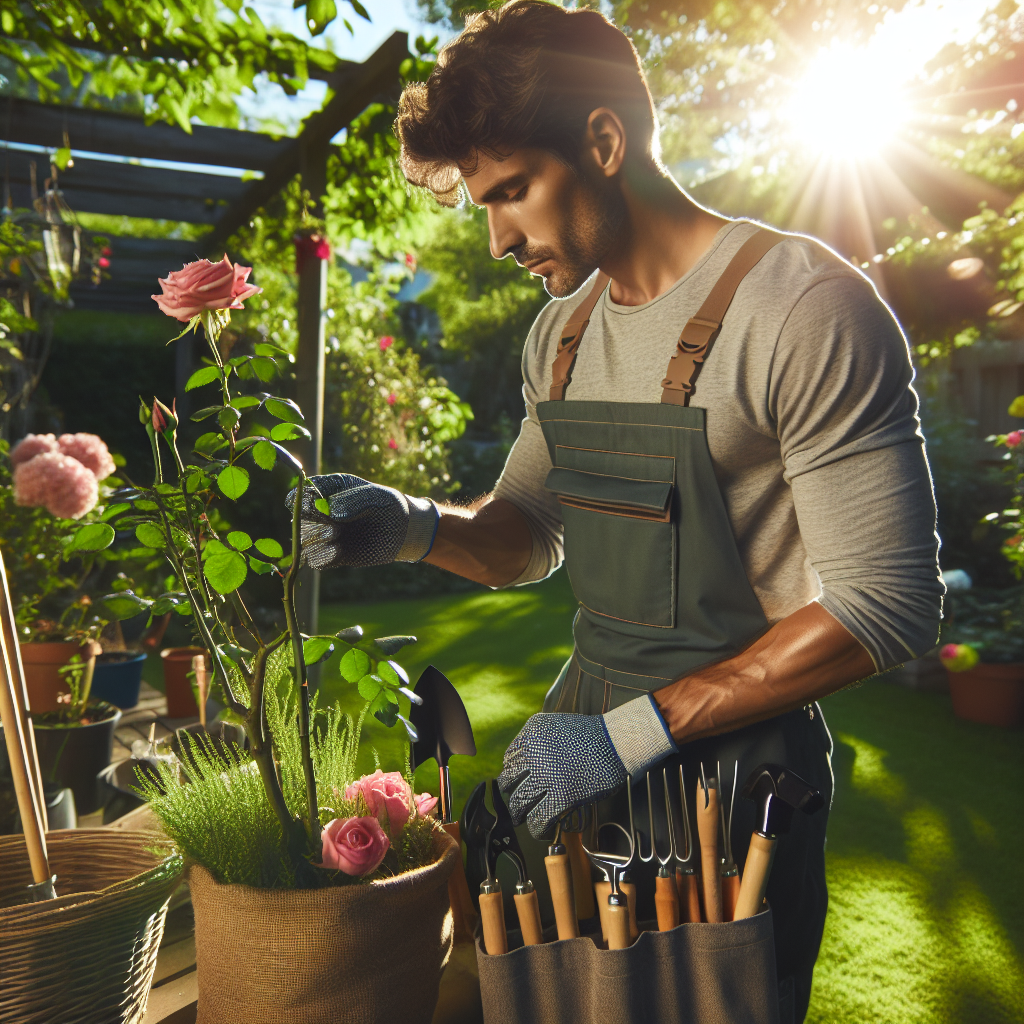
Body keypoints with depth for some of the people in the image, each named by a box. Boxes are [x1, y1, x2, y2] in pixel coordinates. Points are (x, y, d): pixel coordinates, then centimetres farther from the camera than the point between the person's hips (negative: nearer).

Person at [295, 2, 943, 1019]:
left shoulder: (805, 306, -18)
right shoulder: (559, 333, 6)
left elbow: (886, 605, -20)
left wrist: (636, 730, -20)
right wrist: (416, 526, -8)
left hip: (732, 755, -6)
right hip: (583, 735, 7)